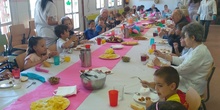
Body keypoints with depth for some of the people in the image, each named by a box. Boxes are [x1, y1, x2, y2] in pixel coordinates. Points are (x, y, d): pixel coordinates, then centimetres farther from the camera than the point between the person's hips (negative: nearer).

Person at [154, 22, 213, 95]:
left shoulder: (200, 52, -27)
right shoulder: (195, 48, 4)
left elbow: (180, 70, -27)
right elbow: (180, 60, 11)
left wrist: (160, 64, -16)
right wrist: (162, 55, 6)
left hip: (192, 88, -8)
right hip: (185, 78, 8)